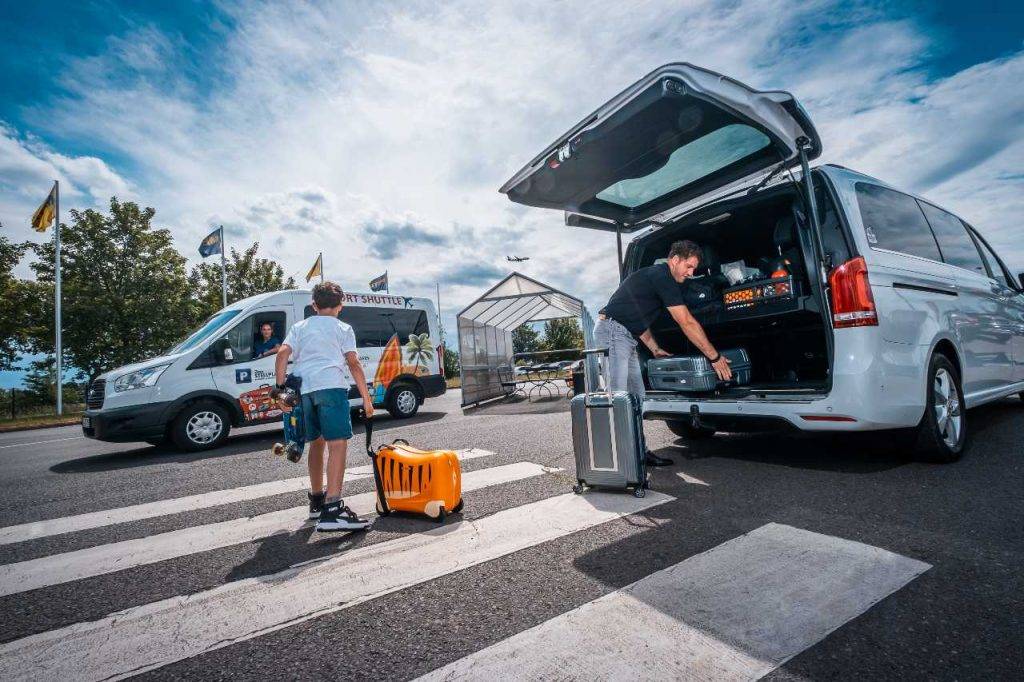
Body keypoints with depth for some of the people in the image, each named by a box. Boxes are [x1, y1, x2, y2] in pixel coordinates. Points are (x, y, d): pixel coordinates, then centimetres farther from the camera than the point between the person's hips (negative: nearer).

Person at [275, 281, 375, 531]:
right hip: (331, 386, -5)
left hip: (303, 389, 5)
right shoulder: (343, 328, 13)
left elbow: (282, 354, 7)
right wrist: (366, 398, 5)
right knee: (338, 444, -11)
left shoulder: (299, 327, 23)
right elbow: (353, 364, 3)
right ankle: (332, 509, -24)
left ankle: (316, 501, 30)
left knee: (316, 442, 19)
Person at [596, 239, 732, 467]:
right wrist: (715, 357, -6)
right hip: (612, 331, -11)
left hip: (625, 337, 11)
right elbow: (687, 323, -12)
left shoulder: (654, 275, 21)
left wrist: (655, 349, 24)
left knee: (635, 396, 9)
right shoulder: (662, 277, -10)